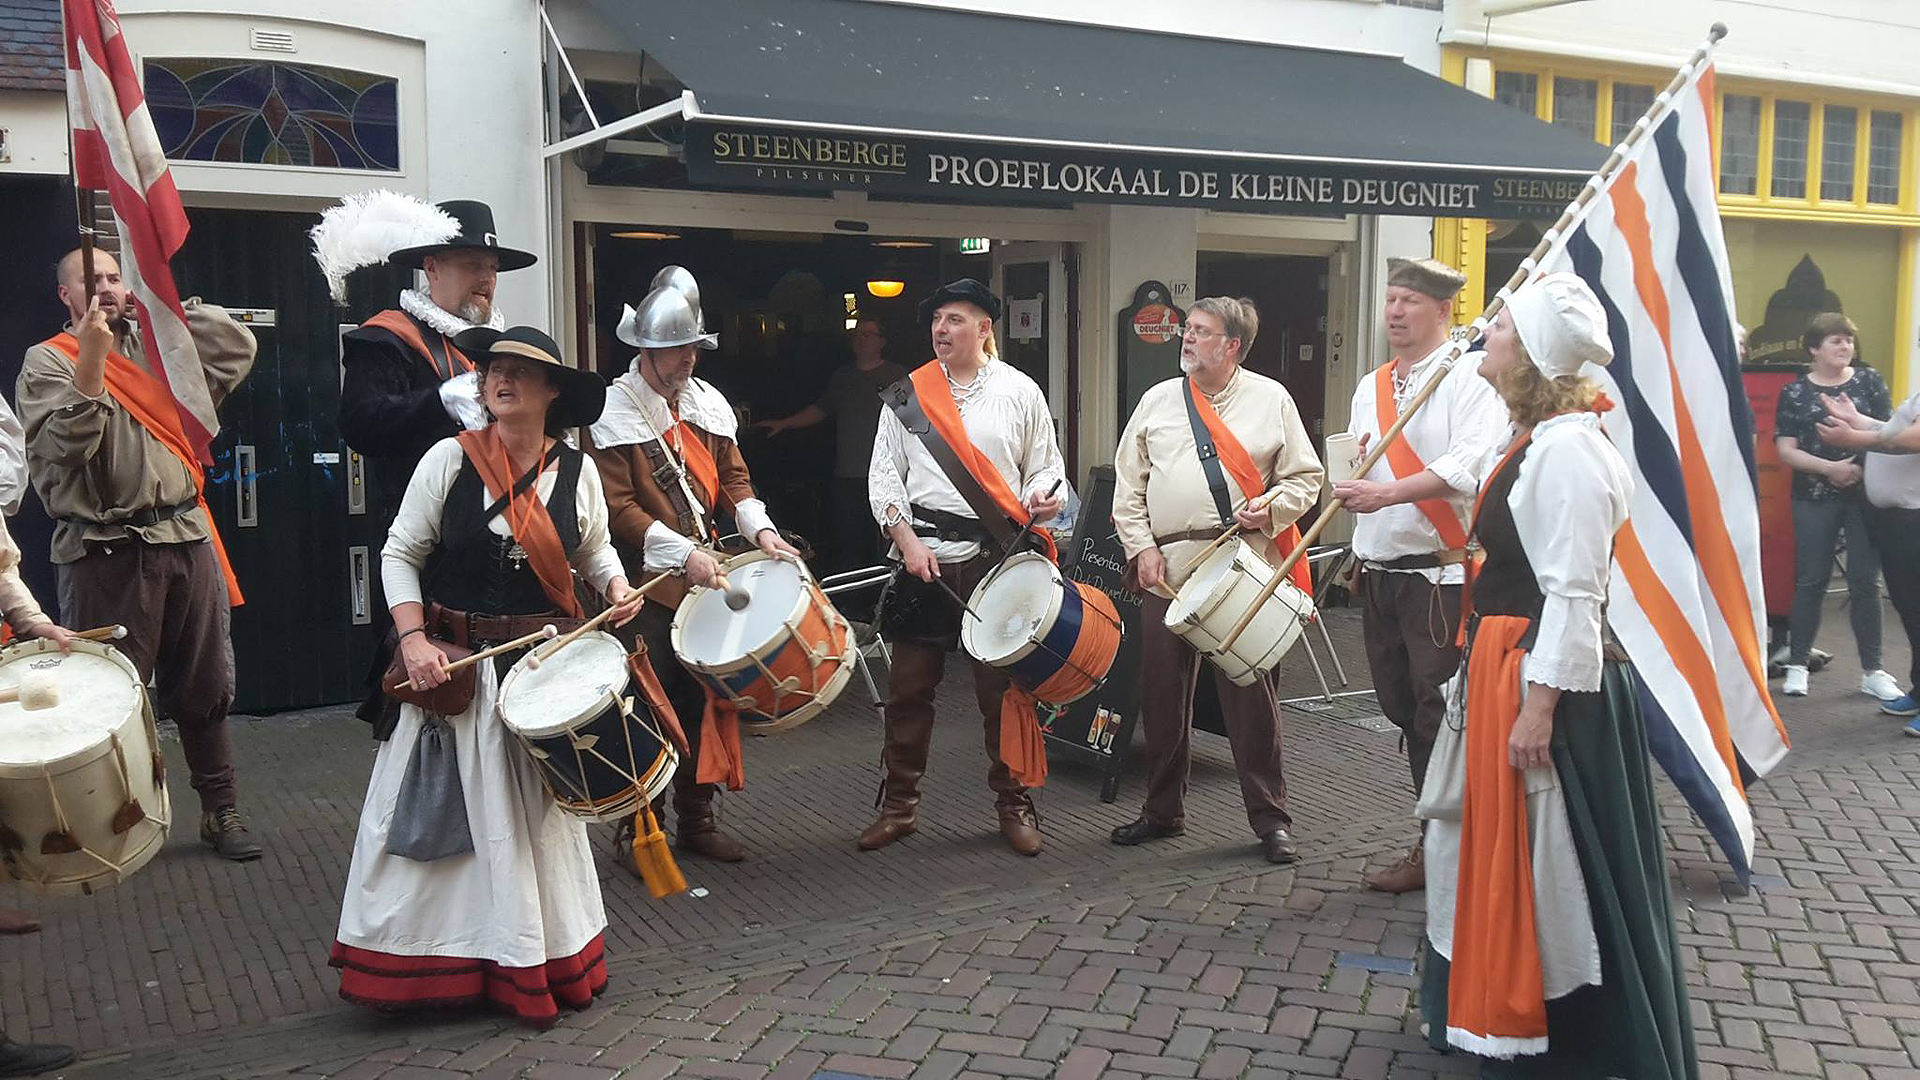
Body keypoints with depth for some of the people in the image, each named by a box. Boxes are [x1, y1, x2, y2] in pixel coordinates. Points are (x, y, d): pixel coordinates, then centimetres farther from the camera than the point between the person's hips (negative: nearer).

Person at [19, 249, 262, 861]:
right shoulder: (47, 361, 2)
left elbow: (239, 350, 4)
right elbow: (63, 447, -12)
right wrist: (91, 359, -18)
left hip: (186, 537, 4)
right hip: (107, 551, -4)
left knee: (205, 688, 11)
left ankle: (221, 811, 21)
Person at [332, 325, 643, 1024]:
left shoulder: (577, 472, 0)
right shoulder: (450, 460, -8)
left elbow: (594, 552, 15)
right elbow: (400, 555, -4)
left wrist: (617, 587, -6)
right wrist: (414, 638, -15)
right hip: (454, 665, -2)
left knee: (540, 815, 14)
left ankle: (546, 963, 31)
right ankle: (444, 962, 19)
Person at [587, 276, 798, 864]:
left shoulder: (707, 403, 10)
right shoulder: (612, 412, -8)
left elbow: (733, 475, 17)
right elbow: (617, 507, -13)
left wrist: (758, 527, -2)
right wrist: (682, 553, -21)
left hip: (706, 577, 5)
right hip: (648, 584, -5)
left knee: (705, 700, 9)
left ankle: (696, 820, 22)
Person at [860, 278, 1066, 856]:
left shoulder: (1020, 391, 6)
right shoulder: (907, 395, 7)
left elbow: (1045, 466, 9)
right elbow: (883, 476, 6)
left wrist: (1043, 494, -13)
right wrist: (908, 539, -7)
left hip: (998, 555, -1)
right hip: (922, 556, 1)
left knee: (1003, 685, 3)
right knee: (909, 684, 5)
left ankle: (1013, 803, 19)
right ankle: (899, 806, 19)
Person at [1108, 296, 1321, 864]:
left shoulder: (1270, 399, 6)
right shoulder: (1157, 401, 11)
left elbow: (1305, 476, 7)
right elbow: (1128, 483, 10)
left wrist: (1271, 508, -12)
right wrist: (1142, 547, -1)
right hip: (1165, 568, 3)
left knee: (1250, 692, -2)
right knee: (1162, 693, 8)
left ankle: (1270, 818, 11)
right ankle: (1163, 811, 23)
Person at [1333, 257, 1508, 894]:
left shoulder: (1470, 376, -7)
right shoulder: (1371, 387, 17)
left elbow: (1467, 466, -21)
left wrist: (1384, 493, -27)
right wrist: (1350, 469, 1)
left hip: (1440, 574, -8)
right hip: (1379, 573, 8)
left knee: (1440, 718, -6)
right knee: (1405, 714, 14)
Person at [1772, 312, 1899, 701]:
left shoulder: (1869, 381, 6)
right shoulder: (1794, 392, 2)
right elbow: (1786, 450, -4)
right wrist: (1830, 468, -16)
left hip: (1866, 492, 1)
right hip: (1815, 498, -1)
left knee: (1865, 581, 3)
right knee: (1811, 581, 2)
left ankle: (1871, 671, 11)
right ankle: (1797, 665, 11)